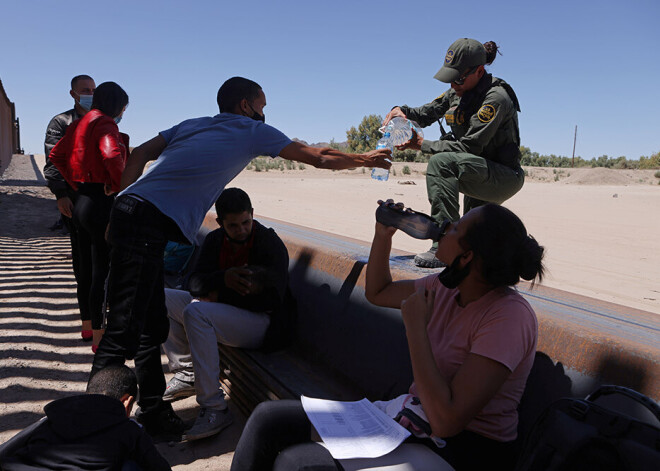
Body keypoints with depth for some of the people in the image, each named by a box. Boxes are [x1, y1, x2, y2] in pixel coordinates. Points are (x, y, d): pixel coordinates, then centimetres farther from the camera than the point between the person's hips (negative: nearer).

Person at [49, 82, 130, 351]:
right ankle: (100, 336, 7)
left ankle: (92, 328, 31)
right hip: (101, 204, -10)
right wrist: (121, 185, -17)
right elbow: (112, 156, -32)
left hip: (83, 201, 10)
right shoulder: (105, 124, -12)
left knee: (87, 270, 17)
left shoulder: (81, 123, 16)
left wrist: (76, 184, 18)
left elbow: (56, 155, 22)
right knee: (103, 273, -2)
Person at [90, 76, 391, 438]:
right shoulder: (253, 130, 7)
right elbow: (320, 158, 14)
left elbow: (139, 154, 15)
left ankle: (153, 411, 23)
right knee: (124, 330, -8)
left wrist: (122, 212, 13)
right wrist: (365, 159, 29)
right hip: (151, 221, -8)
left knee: (153, 326, 13)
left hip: (130, 208, 8)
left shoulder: (193, 124, 24)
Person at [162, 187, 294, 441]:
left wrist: (220, 294, -19)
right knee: (161, 298, 3)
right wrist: (223, 278, -23)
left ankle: (215, 408, -28)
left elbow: (272, 300, -21)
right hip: (224, 308, 8)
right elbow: (196, 284, -2)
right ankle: (187, 375, 9)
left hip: (264, 323, -8)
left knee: (195, 312, -30)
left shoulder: (271, 243, -15)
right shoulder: (215, 240, 4)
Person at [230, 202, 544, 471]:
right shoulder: (447, 288, 1)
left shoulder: (509, 316, -23)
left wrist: (415, 325, -23)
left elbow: (446, 420, -28)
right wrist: (383, 235, 4)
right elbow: (376, 293, 19)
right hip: (409, 419, 8)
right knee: (268, 419, -2)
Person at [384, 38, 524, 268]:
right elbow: (426, 113, 11)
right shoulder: (459, 92, 3)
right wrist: (401, 110, -10)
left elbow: (469, 147, -27)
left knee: (441, 162, -33)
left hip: (505, 177, -9)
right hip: (482, 180, 9)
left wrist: (422, 145, -22)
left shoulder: (495, 98, -22)